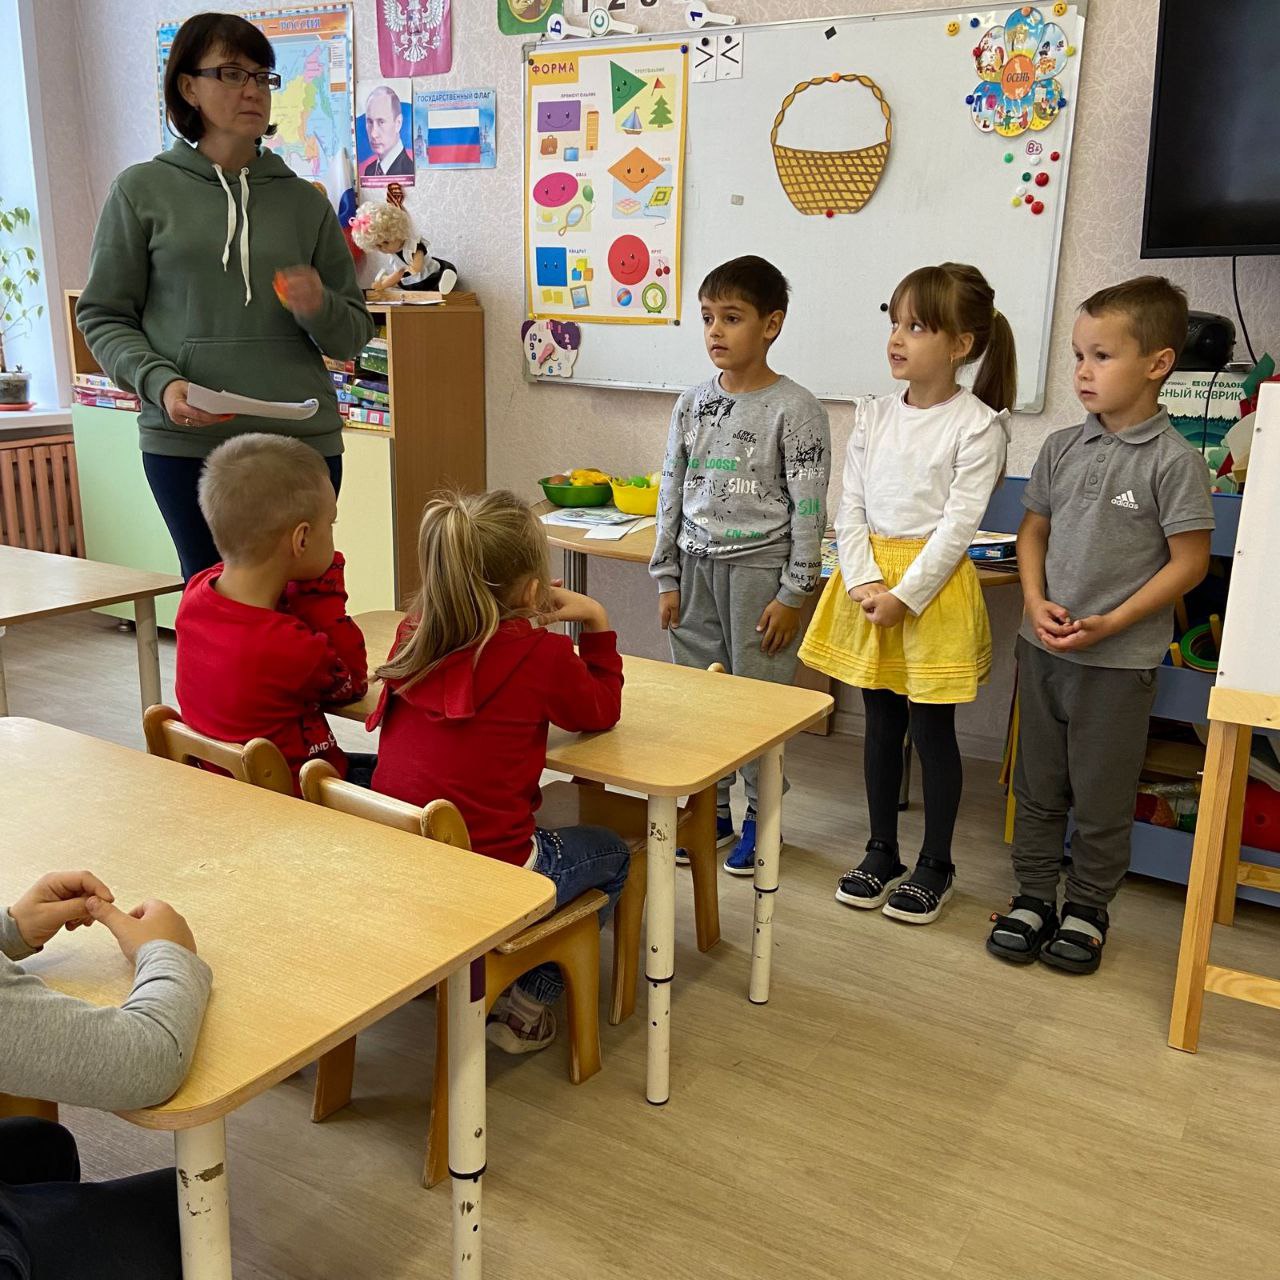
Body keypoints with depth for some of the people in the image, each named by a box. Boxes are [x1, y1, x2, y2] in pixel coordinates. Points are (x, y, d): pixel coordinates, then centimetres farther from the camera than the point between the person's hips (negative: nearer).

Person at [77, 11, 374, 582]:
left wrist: (319, 309, -7)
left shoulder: (304, 201, 11)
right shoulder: (143, 190, 6)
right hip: (185, 443, -1)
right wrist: (158, 381, -11)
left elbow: (354, 336, 15)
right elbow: (102, 316, 7)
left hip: (304, 440, 2)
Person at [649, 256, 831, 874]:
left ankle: (761, 817, 19)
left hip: (759, 566, -5)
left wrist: (792, 595, -12)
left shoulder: (794, 408, -9)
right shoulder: (693, 402, 6)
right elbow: (671, 492, 10)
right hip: (697, 565, 5)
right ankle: (712, 808, 26)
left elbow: (808, 507, -9)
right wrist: (666, 578, 8)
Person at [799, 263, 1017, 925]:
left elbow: (958, 524, -13)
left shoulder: (977, 425, -9)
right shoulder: (873, 415, 6)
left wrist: (906, 596, -17)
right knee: (881, 723, 13)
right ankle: (881, 852, 28)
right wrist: (864, 583, -9)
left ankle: (935, 864, 21)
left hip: (934, 584, -5)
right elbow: (850, 507, 4)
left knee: (931, 728, 4)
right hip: (870, 579, 5)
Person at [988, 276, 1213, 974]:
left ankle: (1087, 907, 27)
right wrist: (1036, 602, -6)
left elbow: (1189, 561, -11)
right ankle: (1034, 895, 29)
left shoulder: (1174, 461, -11)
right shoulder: (1062, 447, 4)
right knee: (1038, 784, 15)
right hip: (1043, 647, 5)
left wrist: (1108, 624, -16)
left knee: (1102, 795, 9)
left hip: (1119, 660, -5)